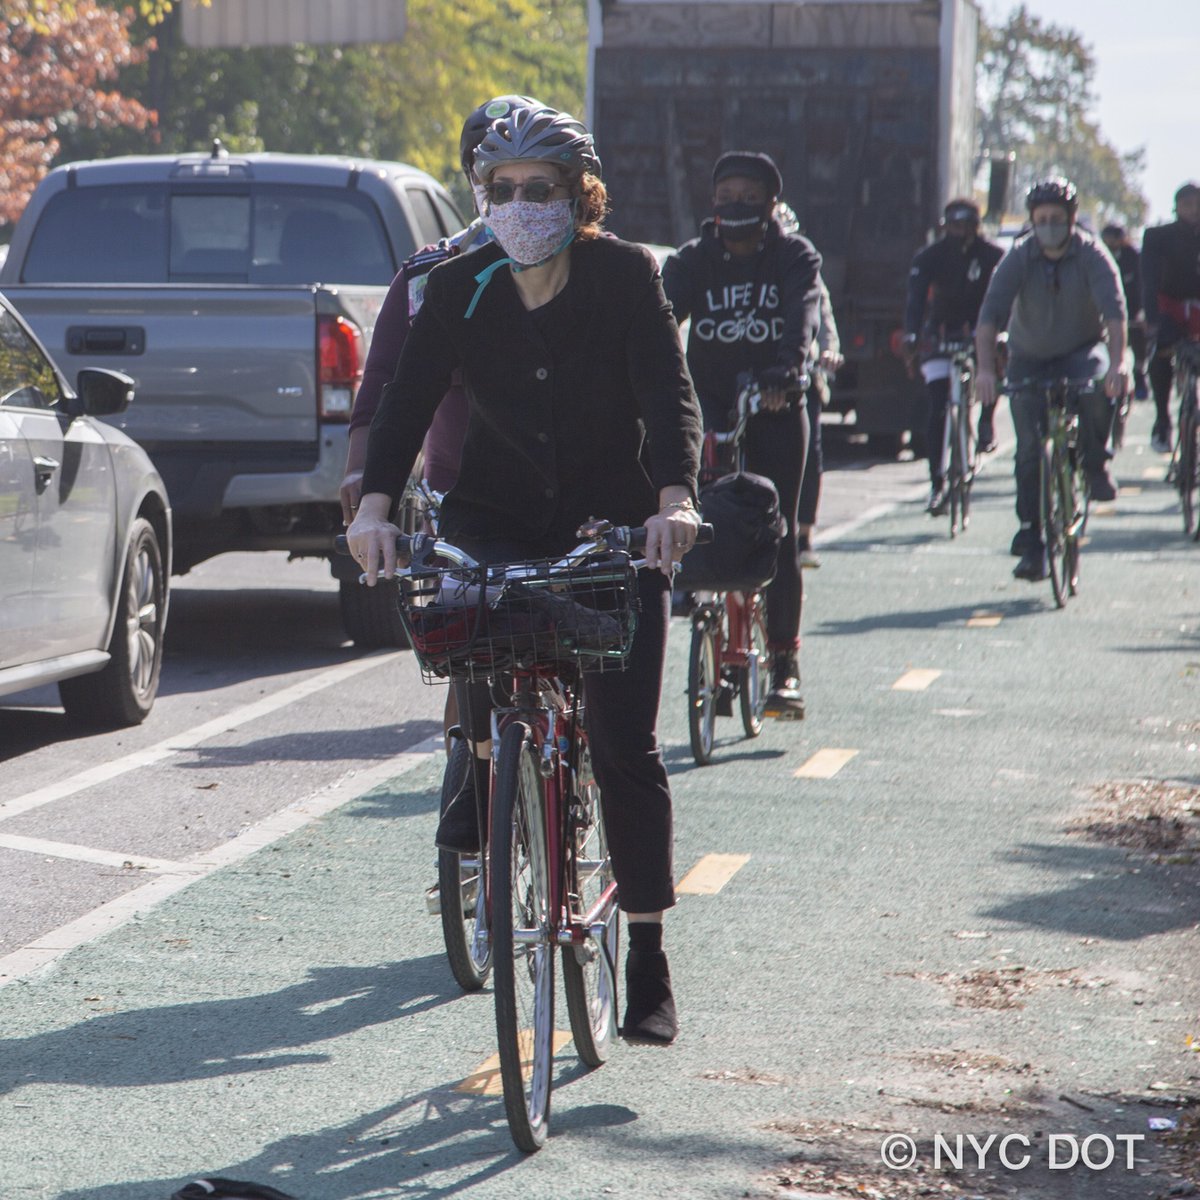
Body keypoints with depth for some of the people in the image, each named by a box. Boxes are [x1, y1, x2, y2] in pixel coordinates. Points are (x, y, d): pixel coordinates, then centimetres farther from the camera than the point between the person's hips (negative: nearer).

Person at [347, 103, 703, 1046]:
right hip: (501, 513, 2)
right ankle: (488, 769, 5)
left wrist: (674, 500, -39)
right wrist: (376, 505, -31)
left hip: (615, 522, -2)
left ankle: (649, 960, 1)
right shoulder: (460, 290, -5)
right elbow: (409, 398, -14)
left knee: (626, 745, -8)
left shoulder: (625, 276, -11)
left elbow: (670, 394, -21)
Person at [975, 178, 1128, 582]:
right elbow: (991, 312, -25)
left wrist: (1117, 362, -45)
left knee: (1101, 388, -35)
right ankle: (1031, 540, -2)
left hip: (1083, 350, -1)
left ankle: (1095, 463, -10)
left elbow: (1114, 309, -29)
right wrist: (985, 369, -40)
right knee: (1030, 450, -8)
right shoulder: (1019, 258, -15)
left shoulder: (1092, 255, -17)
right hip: (1030, 359, 1)